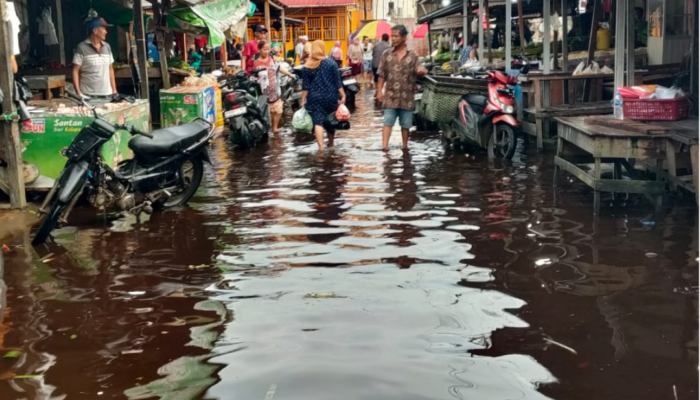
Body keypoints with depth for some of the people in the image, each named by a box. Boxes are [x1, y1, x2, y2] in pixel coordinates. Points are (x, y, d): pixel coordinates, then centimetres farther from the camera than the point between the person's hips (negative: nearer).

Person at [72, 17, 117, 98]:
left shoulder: (107, 47, 11)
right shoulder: (82, 48, -3)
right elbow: (75, 71, -2)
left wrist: (114, 90, 12)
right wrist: (78, 93, -10)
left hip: (107, 94, 5)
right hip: (88, 95, -5)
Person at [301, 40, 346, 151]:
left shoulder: (307, 66, 1)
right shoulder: (331, 63, -1)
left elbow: (305, 86, -1)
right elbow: (337, 82, -3)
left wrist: (303, 100, 2)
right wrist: (343, 96, 0)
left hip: (315, 98, -1)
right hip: (330, 97, 1)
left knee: (318, 122, -5)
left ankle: (321, 147, -18)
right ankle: (330, 143, 32)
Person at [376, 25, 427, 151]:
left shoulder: (412, 55, 1)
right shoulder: (387, 54, 3)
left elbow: (417, 72, 4)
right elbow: (382, 75, 5)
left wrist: (421, 71, -20)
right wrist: (379, 91, -1)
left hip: (406, 96, 0)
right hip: (390, 95, 0)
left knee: (406, 123, 10)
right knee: (388, 121, -7)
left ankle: (405, 146, 23)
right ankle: (384, 145, -12)